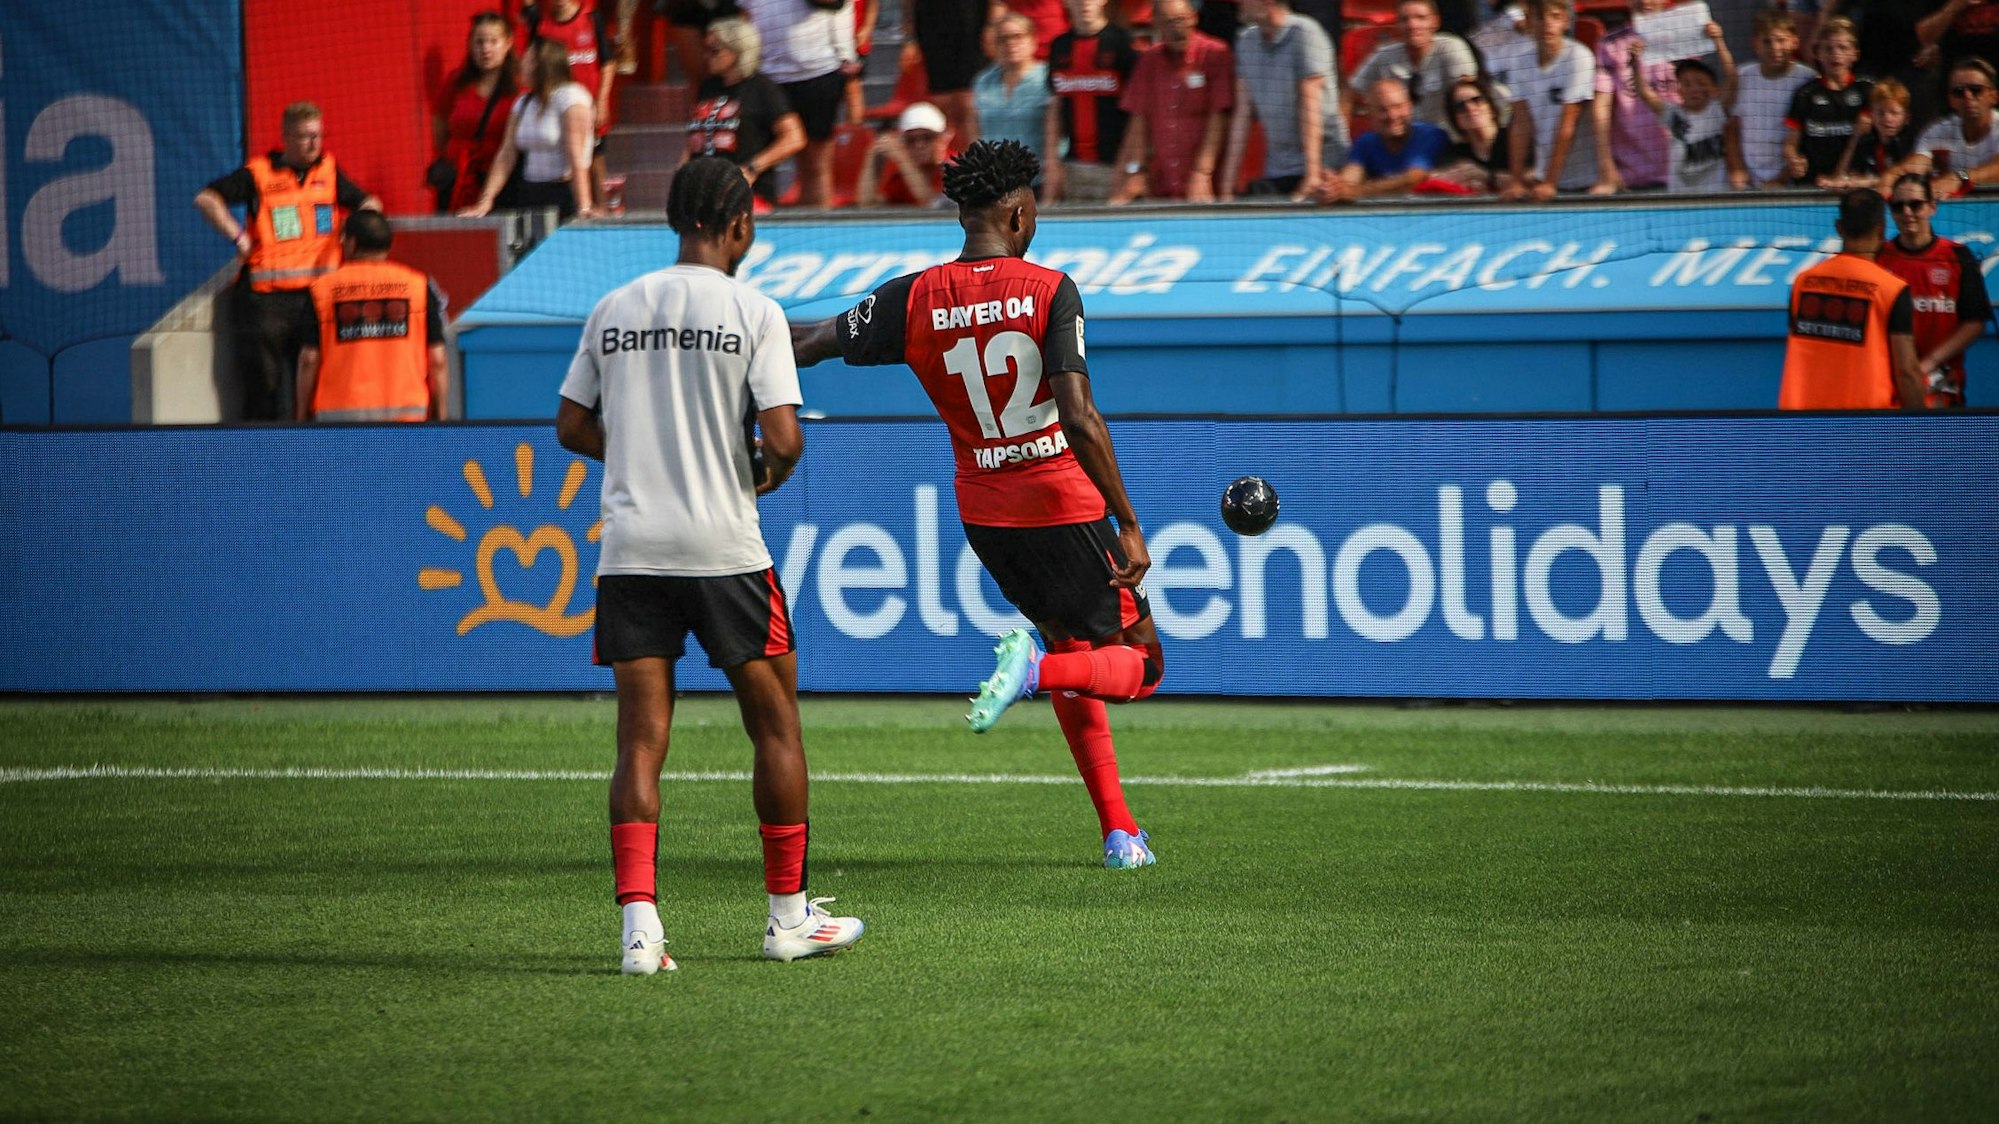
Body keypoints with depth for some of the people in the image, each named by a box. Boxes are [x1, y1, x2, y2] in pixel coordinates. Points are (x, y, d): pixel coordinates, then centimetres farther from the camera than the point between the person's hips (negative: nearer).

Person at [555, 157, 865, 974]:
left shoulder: (613, 310, 8)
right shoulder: (752, 311, -5)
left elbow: (573, 427, 13)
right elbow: (783, 439, -12)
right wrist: (767, 477, 10)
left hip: (629, 548, 3)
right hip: (724, 550, -3)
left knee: (640, 743, 2)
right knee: (776, 728, 12)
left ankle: (639, 923, -11)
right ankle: (790, 915, 18)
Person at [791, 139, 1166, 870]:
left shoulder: (915, 299, -4)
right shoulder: (1049, 291, -14)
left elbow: (806, 344, 5)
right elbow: (1080, 419, -23)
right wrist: (1128, 526, -19)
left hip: (985, 515, 5)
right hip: (1065, 507, -5)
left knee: (1072, 649, 22)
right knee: (1140, 664, 7)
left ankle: (1119, 831, 17)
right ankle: (1037, 668, -25)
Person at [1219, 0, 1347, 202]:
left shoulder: (1305, 34, -13)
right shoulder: (1245, 40, 6)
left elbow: (1309, 105, -19)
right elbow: (1242, 112, 5)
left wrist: (1312, 173, -26)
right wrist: (1228, 183, 0)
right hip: (1276, 171, 6)